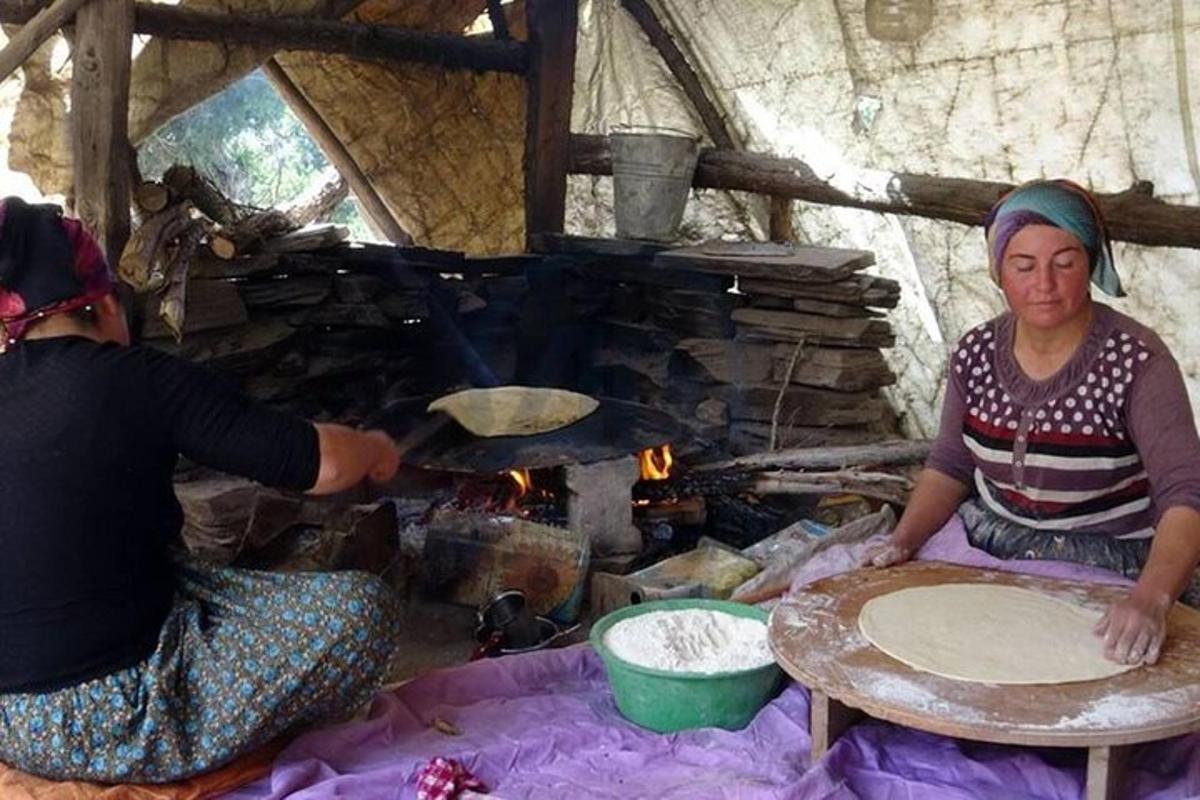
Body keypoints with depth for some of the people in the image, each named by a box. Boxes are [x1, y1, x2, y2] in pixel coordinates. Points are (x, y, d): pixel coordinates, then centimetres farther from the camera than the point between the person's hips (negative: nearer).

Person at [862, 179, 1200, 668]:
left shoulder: (1136, 362, -15)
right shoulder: (976, 353, 0)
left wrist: (1149, 600, -41)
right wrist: (903, 540, -7)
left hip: (1106, 573, -4)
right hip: (989, 552, 5)